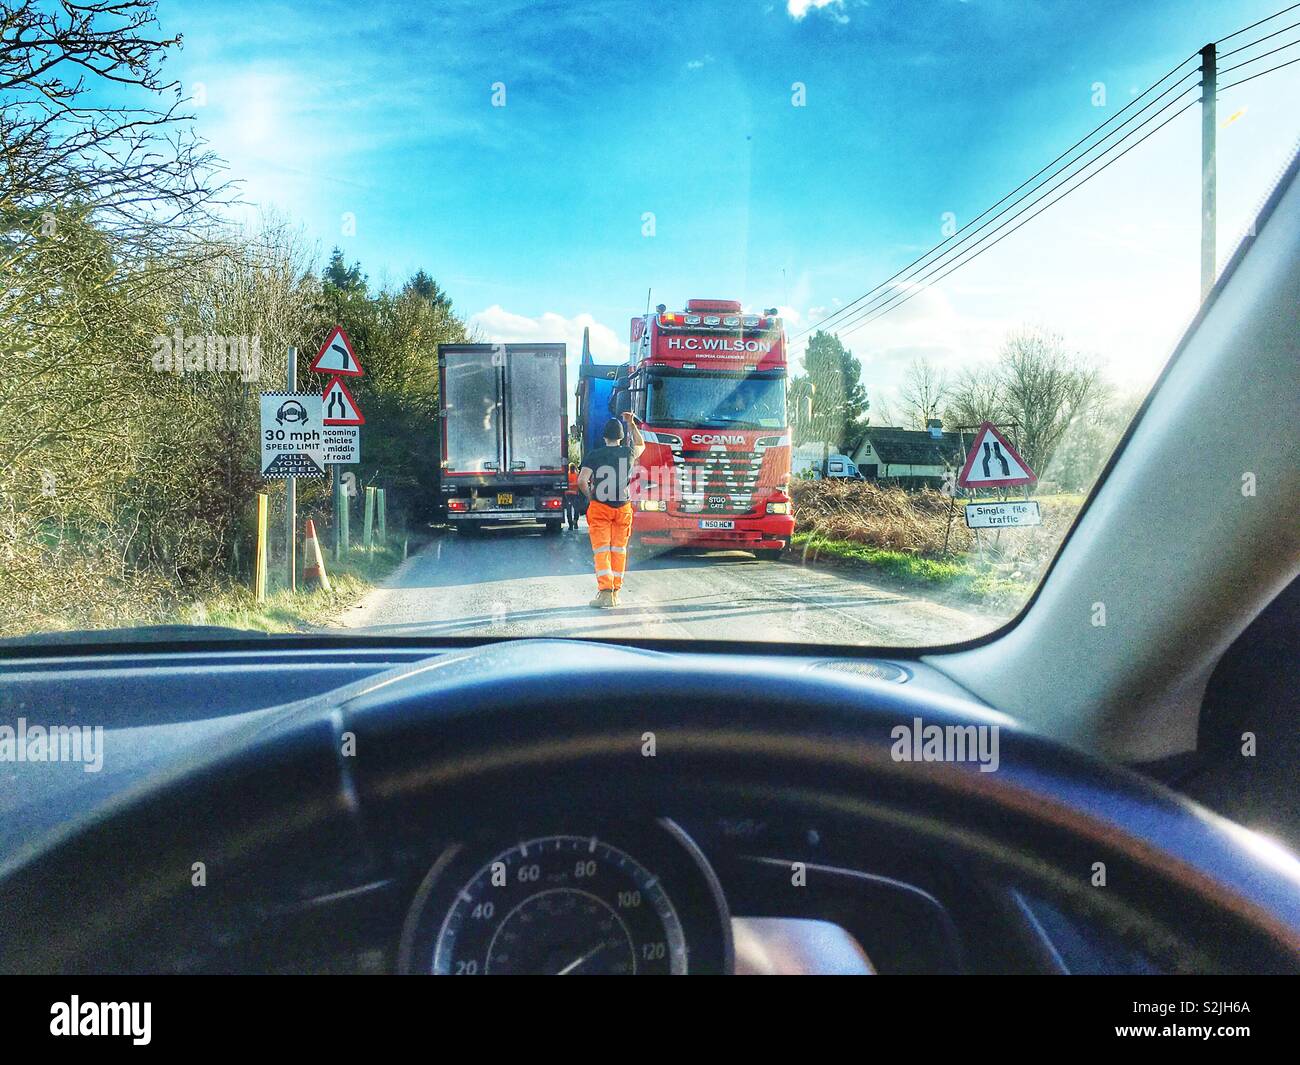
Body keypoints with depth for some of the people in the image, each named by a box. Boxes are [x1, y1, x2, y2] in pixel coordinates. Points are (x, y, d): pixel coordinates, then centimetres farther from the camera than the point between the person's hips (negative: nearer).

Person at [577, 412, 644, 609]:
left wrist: (590, 496, 2)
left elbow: (582, 481, -15)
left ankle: (605, 592, -16)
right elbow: (641, 445, 26)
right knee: (619, 550, 10)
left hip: (599, 507, -2)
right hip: (623, 507, 2)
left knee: (601, 550, -3)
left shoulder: (593, 455, -5)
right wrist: (631, 423, 29)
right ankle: (615, 593, 14)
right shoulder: (628, 453, 2)